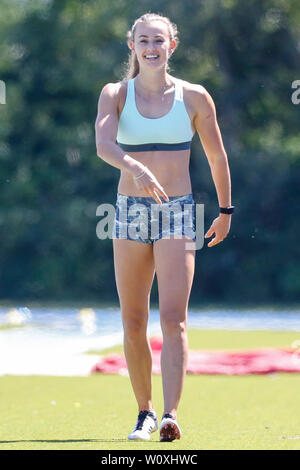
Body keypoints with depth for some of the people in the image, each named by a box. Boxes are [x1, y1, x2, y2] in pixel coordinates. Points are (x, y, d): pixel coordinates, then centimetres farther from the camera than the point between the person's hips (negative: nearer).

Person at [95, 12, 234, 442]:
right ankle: (145, 413, 20)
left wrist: (226, 210, 19)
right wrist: (134, 168, -37)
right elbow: (103, 144, -18)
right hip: (131, 211, 2)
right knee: (133, 324, 6)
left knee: (173, 318, -15)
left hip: (178, 213, -2)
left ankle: (170, 415, -22)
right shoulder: (115, 94, 2)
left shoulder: (194, 97, 2)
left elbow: (217, 156, 14)